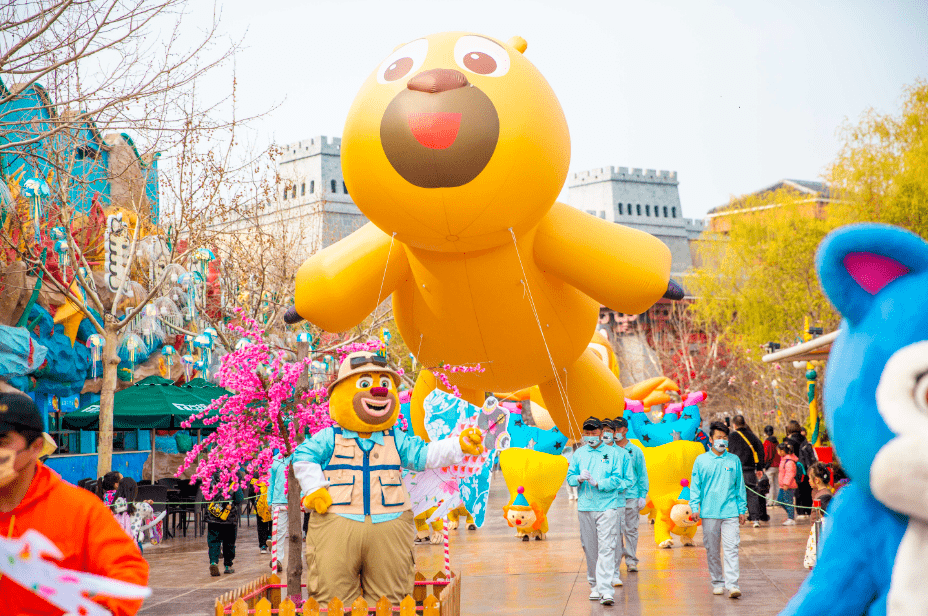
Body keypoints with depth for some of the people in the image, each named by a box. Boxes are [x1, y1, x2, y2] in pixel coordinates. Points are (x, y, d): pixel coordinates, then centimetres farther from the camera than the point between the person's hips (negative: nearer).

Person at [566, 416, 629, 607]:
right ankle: (594, 586, 22)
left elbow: (617, 479, -1)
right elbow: (570, 477, 10)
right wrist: (580, 478, -12)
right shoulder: (579, 454, 11)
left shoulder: (611, 453, 4)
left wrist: (598, 483, -14)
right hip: (585, 506, 3)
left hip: (607, 506, -3)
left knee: (606, 548, -11)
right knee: (589, 548, 8)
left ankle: (606, 590, -15)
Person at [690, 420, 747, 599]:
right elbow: (695, 486, 7)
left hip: (730, 512, 0)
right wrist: (695, 507, -3)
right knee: (712, 550, 6)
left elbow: (740, 486, 13)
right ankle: (717, 582, 18)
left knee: (731, 549, -10)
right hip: (709, 513, 0)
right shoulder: (701, 460, 6)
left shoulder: (734, 460, 9)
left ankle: (732, 584, -13)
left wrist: (742, 510, 10)